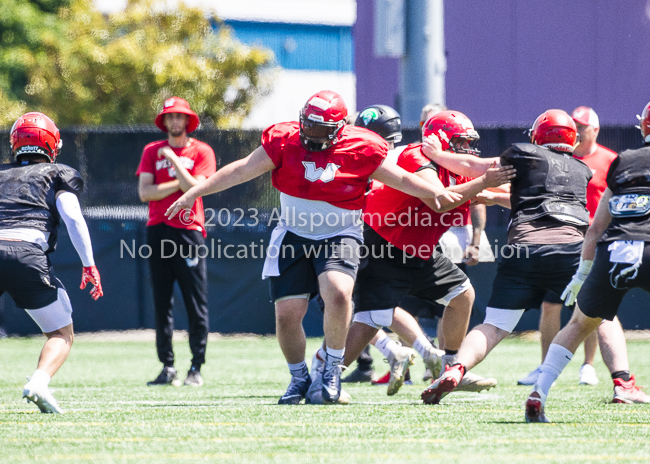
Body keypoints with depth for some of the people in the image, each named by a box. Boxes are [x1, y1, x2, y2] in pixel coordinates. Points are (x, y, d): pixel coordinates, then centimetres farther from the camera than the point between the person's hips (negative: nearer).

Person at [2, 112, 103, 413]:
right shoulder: (57, 174, 19)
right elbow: (72, 217, 3)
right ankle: (39, 381, -17)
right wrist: (89, 264, 1)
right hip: (28, 253, -2)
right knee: (62, 335, 11)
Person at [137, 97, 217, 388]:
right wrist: (180, 183, -5)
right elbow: (145, 192, 2)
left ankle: (196, 368, -1)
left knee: (196, 303, -5)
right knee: (161, 303, 3)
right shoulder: (152, 151, 13)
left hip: (189, 230, -3)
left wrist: (173, 159, -7)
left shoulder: (202, 152, 6)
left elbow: (195, 188, -9)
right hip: (157, 230, 3)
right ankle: (167, 368, 6)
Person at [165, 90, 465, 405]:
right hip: (293, 235, 2)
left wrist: (435, 193, -14)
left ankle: (332, 368, -6)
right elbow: (241, 171, -5)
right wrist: (195, 192, -7)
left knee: (338, 294, -29)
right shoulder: (284, 142, -7)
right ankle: (299, 377, 22)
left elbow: (401, 179, 0)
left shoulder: (360, 149, -9)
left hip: (339, 236, -2)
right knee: (287, 313, -5)